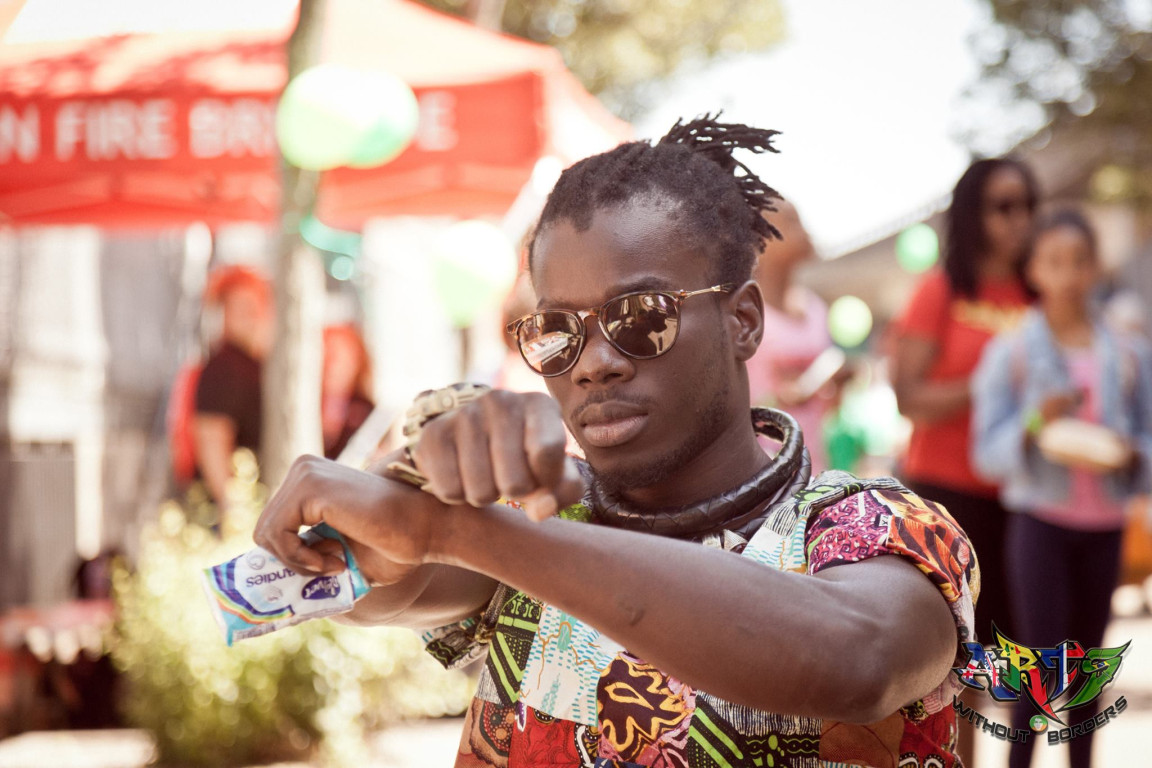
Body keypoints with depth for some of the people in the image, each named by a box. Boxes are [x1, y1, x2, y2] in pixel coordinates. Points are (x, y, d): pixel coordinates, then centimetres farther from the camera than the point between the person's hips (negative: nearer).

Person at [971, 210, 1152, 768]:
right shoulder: (1011, 353, 0)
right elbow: (987, 452, -4)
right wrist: (1035, 424, -21)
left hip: (1104, 523, 3)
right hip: (1041, 518, -3)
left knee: (1087, 657, 7)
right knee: (1040, 657, -6)